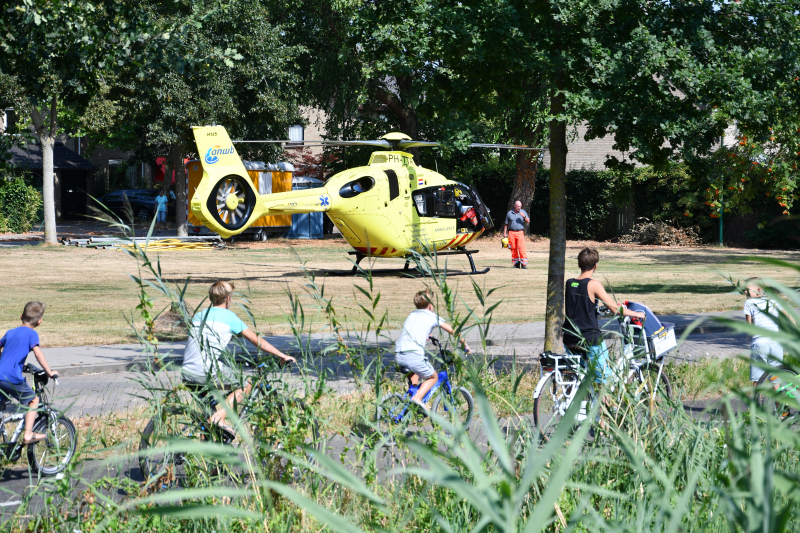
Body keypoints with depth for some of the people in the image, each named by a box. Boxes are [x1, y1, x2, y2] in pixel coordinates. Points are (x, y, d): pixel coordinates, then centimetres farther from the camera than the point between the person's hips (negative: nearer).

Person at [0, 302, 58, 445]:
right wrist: (50, 372, -8)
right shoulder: (31, 334, -2)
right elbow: (38, 353, -15)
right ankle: (28, 434, 4)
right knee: (33, 400, 11)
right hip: (13, 378, -6)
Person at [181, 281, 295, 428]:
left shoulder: (198, 316, 21)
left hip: (187, 376, 6)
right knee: (246, 384, 13)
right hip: (210, 374, -6)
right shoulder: (229, 317, 5)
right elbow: (257, 341, 6)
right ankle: (220, 416, -7)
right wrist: (282, 355, 14)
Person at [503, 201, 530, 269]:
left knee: (521, 248, -12)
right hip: (511, 232, 2)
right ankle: (516, 263, 7)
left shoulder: (523, 212, 9)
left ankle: (524, 264, -13)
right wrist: (504, 232, 9)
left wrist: (524, 216, -16)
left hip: (520, 232, -2)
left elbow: (528, 222, 2)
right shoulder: (509, 213, 12)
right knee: (513, 249, 0)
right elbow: (506, 224, 16)